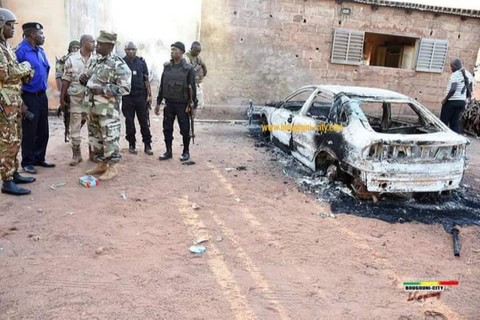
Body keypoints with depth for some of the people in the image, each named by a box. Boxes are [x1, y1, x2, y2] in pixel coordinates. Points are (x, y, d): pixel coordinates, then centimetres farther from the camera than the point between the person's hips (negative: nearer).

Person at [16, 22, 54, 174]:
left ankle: (39, 158, 27)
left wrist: (43, 88, 16)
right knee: (29, 132, 2)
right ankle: (27, 162, 16)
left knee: (43, 130, 14)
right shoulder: (20, 51, -16)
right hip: (29, 97, -7)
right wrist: (21, 102, -18)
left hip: (42, 95, 7)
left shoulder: (40, 50, 8)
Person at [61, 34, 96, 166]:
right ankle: (76, 155, 16)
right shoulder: (72, 59, 0)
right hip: (76, 98, 0)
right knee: (75, 128, 5)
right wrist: (62, 98, -1)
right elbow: (66, 80, 1)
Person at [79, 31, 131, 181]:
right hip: (94, 108, 8)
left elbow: (124, 88, -18)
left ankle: (112, 167, 10)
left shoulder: (118, 64, -13)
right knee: (95, 137, 14)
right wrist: (84, 79, 1)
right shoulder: (95, 61, 12)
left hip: (109, 110, -8)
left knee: (109, 138, -3)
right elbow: (90, 78, 25)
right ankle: (101, 164, 27)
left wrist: (102, 90, -21)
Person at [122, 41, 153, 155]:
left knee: (144, 122, 3)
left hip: (141, 96, 0)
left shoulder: (141, 62, 4)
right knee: (129, 122, 7)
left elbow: (146, 80, 6)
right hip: (127, 97, 0)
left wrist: (149, 95, 2)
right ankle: (132, 144, 18)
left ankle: (147, 145, 10)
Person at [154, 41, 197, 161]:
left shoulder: (188, 68, -6)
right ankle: (168, 151, 19)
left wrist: (194, 105, -8)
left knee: (185, 129, 4)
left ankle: (186, 152, 18)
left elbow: (192, 88, -6)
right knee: (167, 128, 7)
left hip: (182, 104, -4)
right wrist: (158, 102, 10)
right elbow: (162, 85, 12)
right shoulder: (167, 67, 7)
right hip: (169, 103, 4)